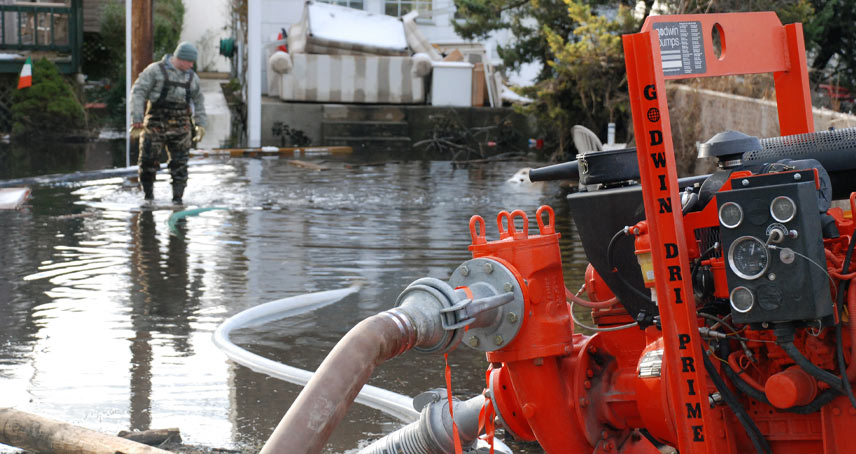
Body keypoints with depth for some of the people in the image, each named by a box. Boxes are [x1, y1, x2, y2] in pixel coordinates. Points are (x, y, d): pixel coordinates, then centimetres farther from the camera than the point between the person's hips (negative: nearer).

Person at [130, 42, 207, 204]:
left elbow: (199, 101, 22)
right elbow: (138, 92, -5)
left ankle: (177, 197, 3)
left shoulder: (191, 77, 12)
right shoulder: (155, 70, -2)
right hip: (156, 123, -3)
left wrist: (201, 125, 13)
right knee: (148, 161, -5)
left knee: (179, 164, -2)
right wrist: (137, 119, -13)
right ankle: (148, 195, 9)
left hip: (180, 126, 3)